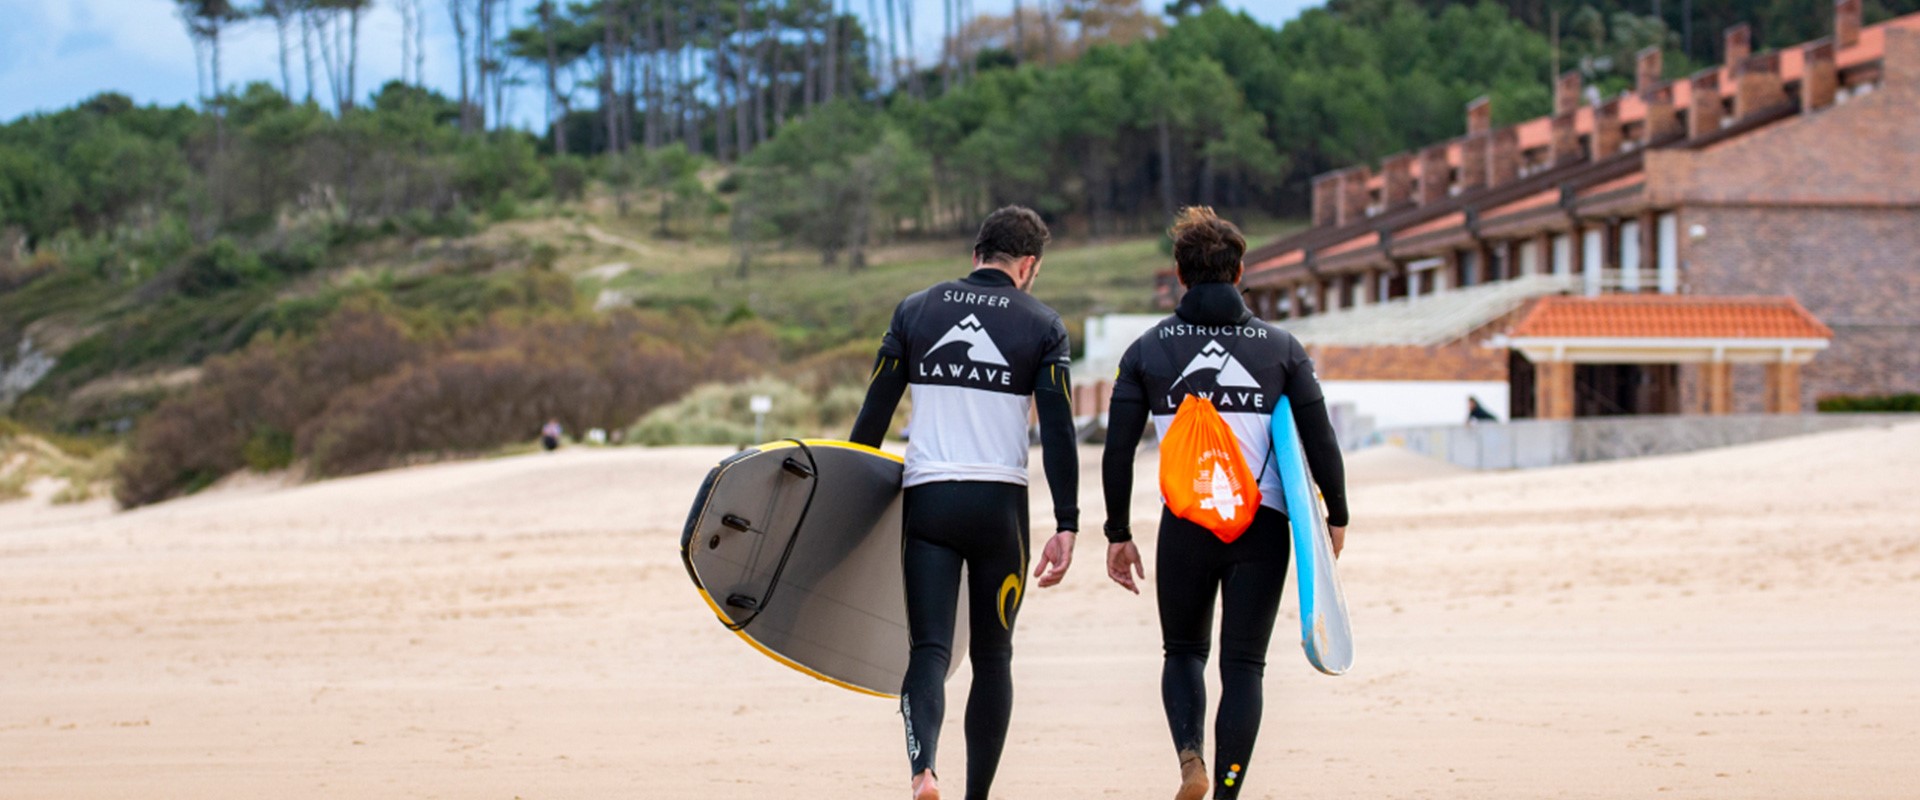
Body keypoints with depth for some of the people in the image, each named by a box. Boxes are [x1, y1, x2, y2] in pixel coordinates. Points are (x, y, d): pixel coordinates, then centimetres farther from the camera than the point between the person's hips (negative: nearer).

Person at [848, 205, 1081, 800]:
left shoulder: (915, 311, 9)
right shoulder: (1041, 324, 4)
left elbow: (874, 413, 7)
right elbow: (1058, 432, -3)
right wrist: (1066, 526, -3)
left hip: (927, 500, 1)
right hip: (1000, 504, -1)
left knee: (930, 650, -4)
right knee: (992, 656, 12)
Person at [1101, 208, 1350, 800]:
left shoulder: (1147, 350, 5)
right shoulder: (1280, 347, 5)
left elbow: (1117, 452, 3)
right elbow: (1320, 440, 3)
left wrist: (1118, 534, 11)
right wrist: (1336, 517, 15)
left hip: (1184, 525, 0)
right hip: (1262, 526, 0)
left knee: (1183, 651, 17)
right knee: (1243, 665, 6)